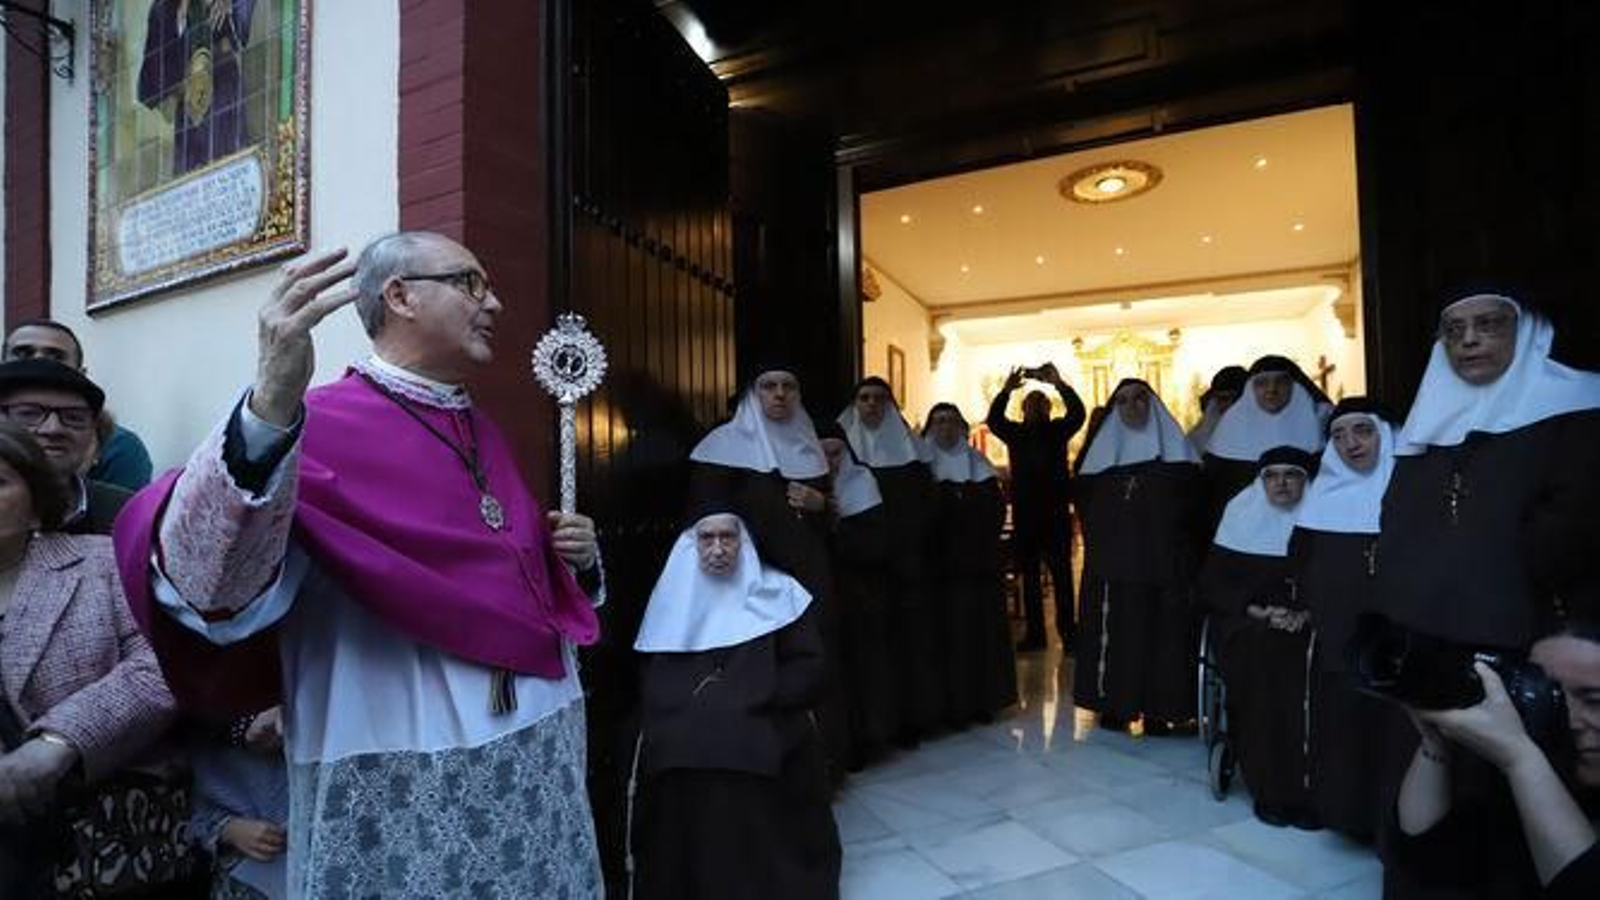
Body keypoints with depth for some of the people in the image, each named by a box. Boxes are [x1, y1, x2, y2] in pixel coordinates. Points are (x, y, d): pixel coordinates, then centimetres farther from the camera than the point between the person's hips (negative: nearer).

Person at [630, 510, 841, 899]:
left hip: (766, 750, -1)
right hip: (683, 759, 2)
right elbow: (651, 687, 9)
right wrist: (692, 705, -10)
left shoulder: (777, 592, 5)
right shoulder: (671, 600, 11)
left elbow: (811, 671, 0)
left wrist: (742, 694, -8)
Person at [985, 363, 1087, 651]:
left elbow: (1078, 413, -11)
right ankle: (1034, 633, 15)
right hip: (1024, 514, 2)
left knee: (1061, 574, -2)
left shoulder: (1058, 430, 6)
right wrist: (1006, 390, -20)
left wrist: (1058, 384, -20)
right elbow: (993, 419, -7)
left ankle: (1068, 631, 2)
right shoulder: (1015, 433, 9)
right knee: (1029, 576, 8)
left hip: (1055, 513, -2)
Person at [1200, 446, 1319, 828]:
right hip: (1246, 621, 0)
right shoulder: (1241, 515, 7)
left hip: (1305, 624, 1)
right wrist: (1256, 610, -10)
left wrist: (1306, 613, -15)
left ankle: (1307, 786, -20)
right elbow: (1212, 583, 4)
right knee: (1260, 658, -30)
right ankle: (1269, 787, -23)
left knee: (1313, 665, -29)